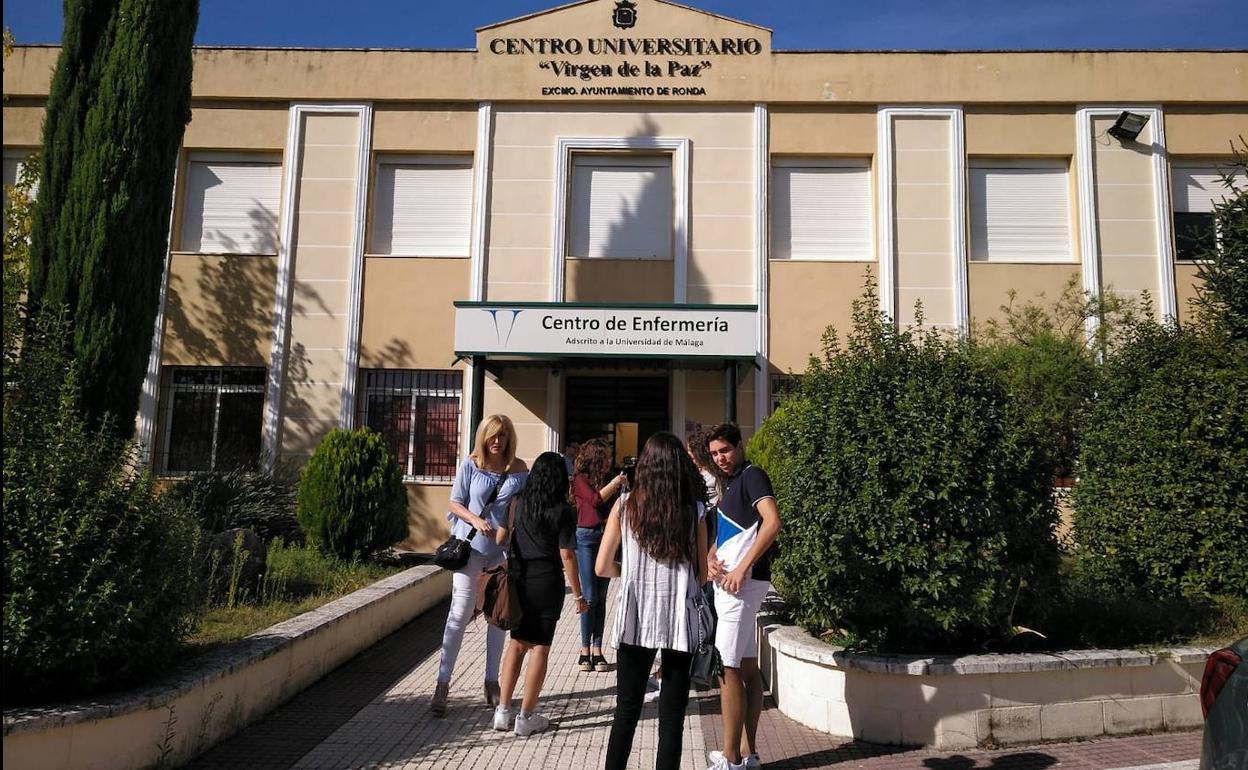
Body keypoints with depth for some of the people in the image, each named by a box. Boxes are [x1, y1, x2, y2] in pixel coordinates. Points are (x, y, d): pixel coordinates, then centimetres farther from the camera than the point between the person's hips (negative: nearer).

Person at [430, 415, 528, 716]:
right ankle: (442, 684, 2)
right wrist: (475, 520, -17)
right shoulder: (470, 465, -3)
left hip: (505, 550, 3)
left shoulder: (519, 469, 1)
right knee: (460, 612, -6)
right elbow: (455, 502, 0)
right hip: (471, 545, -2)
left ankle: (492, 681, 24)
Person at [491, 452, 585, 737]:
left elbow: (500, 539, 4)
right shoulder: (563, 512, -9)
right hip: (547, 583, -4)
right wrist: (578, 595, -3)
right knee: (540, 647, 5)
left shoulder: (518, 502, 1)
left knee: (517, 642, 16)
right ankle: (526, 717, 10)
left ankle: (503, 711, 17)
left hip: (518, 580, 4)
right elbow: (567, 556, -10)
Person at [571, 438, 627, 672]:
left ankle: (597, 649, 9)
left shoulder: (608, 479, 12)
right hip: (587, 537, -4)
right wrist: (614, 484, -5)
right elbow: (596, 500, -13)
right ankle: (585, 649, 5)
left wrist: (622, 488, -3)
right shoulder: (581, 479, 1)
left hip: (607, 537, 4)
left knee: (601, 597, 5)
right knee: (590, 596, -5)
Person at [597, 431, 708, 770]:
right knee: (672, 714, 10)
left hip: (635, 618, 1)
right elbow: (702, 574, 4)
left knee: (626, 710, 13)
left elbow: (602, 567, 0)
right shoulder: (694, 510, -3)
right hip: (679, 620, 0)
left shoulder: (625, 505, -3)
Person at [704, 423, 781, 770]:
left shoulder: (753, 476, -10)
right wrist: (710, 558, 0)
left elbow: (773, 522, -26)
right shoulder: (731, 485, 17)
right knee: (747, 668, 12)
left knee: (727, 669, -6)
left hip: (743, 584, -10)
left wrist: (742, 567, -27)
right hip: (729, 583, 10)